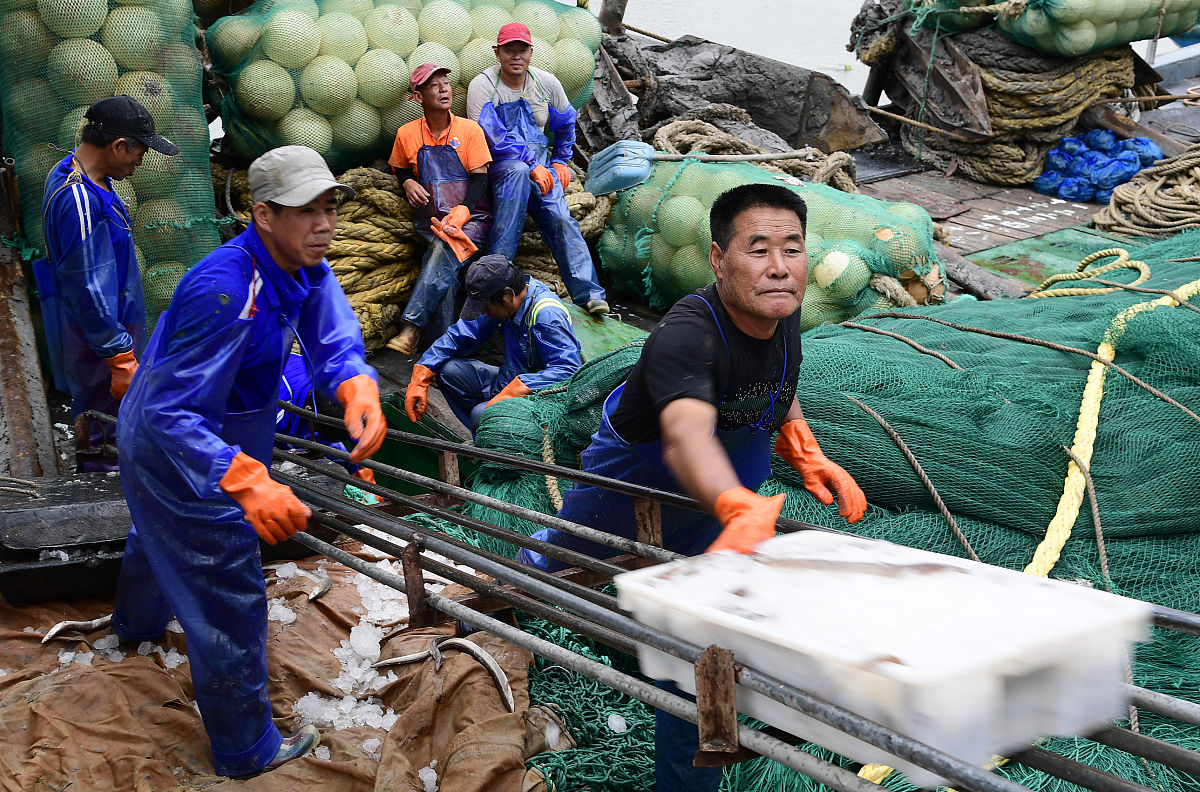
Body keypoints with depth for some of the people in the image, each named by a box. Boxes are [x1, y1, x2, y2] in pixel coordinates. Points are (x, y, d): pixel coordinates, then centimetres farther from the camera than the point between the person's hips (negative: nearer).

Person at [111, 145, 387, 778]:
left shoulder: (304, 266, -11)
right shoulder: (225, 292, -40)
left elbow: (333, 338, -16)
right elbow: (173, 414, -40)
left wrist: (357, 388, -40)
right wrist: (246, 483, -52)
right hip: (178, 458, -10)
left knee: (162, 535, 38)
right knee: (229, 602, 2)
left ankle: (136, 623, 71)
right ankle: (246, 750, 22)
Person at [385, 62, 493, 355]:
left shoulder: (469, 130, 2)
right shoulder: (407, 134, 8)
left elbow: (480, 179, -2)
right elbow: (399, 168, 26)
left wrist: (462, 211, -19)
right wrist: (408, 183, 1)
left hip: (471, 218, -2)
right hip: (431, 220, 2)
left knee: (445, 251, -33)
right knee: (443, 268, -28)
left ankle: (411, 328, -37)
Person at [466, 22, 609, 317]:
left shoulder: (547, 83, 8)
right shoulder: (483, 85, -5)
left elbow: (566, 124, 26)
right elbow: (491, 138, -15)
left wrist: (560, 161, 17)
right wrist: (531, 166, -20)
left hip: (541, 163, 4)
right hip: (499, 163, -4)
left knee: (560, 218, -20)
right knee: (518, 171, -39)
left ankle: (588, 293, -29)